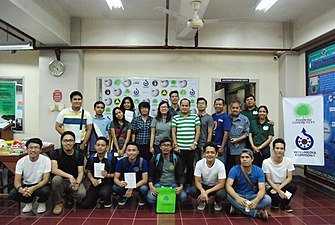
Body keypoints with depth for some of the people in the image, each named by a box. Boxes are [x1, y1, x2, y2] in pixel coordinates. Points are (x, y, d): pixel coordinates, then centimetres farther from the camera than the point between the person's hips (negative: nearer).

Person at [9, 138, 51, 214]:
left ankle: (42, 202, 3)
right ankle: (29, 202, 8)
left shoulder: (46, 160, -18)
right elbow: (17, 181, -14)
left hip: (40, 185, -2)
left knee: (45, 191, -35)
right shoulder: (21, 161, -12)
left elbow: (45, 180, -19)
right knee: (12, 194, -24)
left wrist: (33, 188, -37)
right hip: (26, 185, 3)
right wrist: (21, 189, -38)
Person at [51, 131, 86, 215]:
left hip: (74, 180, 1)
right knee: (56, 179, -35)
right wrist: (70, 176, -31)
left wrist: (77, 183, -25)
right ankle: (58, 203, -8)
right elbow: (54, 170, -19)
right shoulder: (56, 153, -4)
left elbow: (80, 172, -4)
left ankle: (69, 197, 10)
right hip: (61, 180, 0)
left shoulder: (79, 154, 0)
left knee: (82, 193, -29)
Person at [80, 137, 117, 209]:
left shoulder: (111, 158, -9)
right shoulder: (91, 158, 4)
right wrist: (92, 179, -7)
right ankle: (96, 197, 26)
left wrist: (108, 175, -23)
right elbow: (89, 172, 12)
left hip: (107, 183, -4)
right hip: (95, 183, 4)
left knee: (103, 193, -38)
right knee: (84, 204, -8)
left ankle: (107, 201, 1)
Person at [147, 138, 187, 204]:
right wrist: (151, 186, -17)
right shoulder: (155, 159, 3)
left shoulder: (177, 159, 3)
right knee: (150, 198, -29)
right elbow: (150, 175, 2)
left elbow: (180, 175, 3)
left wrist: (181, 186, -16)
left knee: (183, 197, -26)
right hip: (159, 184, 0)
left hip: (173, 184, 1)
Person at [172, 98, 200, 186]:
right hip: (180, 148, 0)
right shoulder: (175, 118, 6)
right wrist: (175, 145, -2)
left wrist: (195, 143, -3)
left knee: (190, 167, 9)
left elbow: (197, 131, 5)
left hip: (191, 148, 1)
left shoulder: (195, 117, 6)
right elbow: (173, 133, 5)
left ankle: (189, 184, 23)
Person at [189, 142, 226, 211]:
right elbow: (197, 181, -16)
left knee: (221, 195, -34)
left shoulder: (220, 165, -23)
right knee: (192, 191, -29)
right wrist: (202, 191, -38)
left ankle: (217, 202, 6)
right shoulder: (199, 163, -19)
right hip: (203, 185, 1)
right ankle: (202, 201, 6)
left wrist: (207, 192, -31)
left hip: (216, 186, -1)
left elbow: (221, 184, -21)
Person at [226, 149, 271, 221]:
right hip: (239, 196, -1)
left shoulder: (258, 171, -9)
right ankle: (257, 213, -25)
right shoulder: (234, 170, -13)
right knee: (229, 196, -33)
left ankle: (237, 207, -21)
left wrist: (256, 200, -43)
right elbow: (228, 186, -26)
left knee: (268, 200, -27)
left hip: (252, 197, 1)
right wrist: (237, 198, -46)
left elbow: (262, 189, -19)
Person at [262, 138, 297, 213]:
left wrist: (279, 188, -19)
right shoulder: (266, 162, -16)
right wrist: (279, 191, -24)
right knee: (277, 199, -32)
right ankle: (275, 203, 9)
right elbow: (268, 179, -14)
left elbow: (289, 178, -7)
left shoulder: (288, 161, -8)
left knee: (293, 187, -30)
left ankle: (284, 205, -1)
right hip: (271, 186, -3)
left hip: (283, 185, 3)